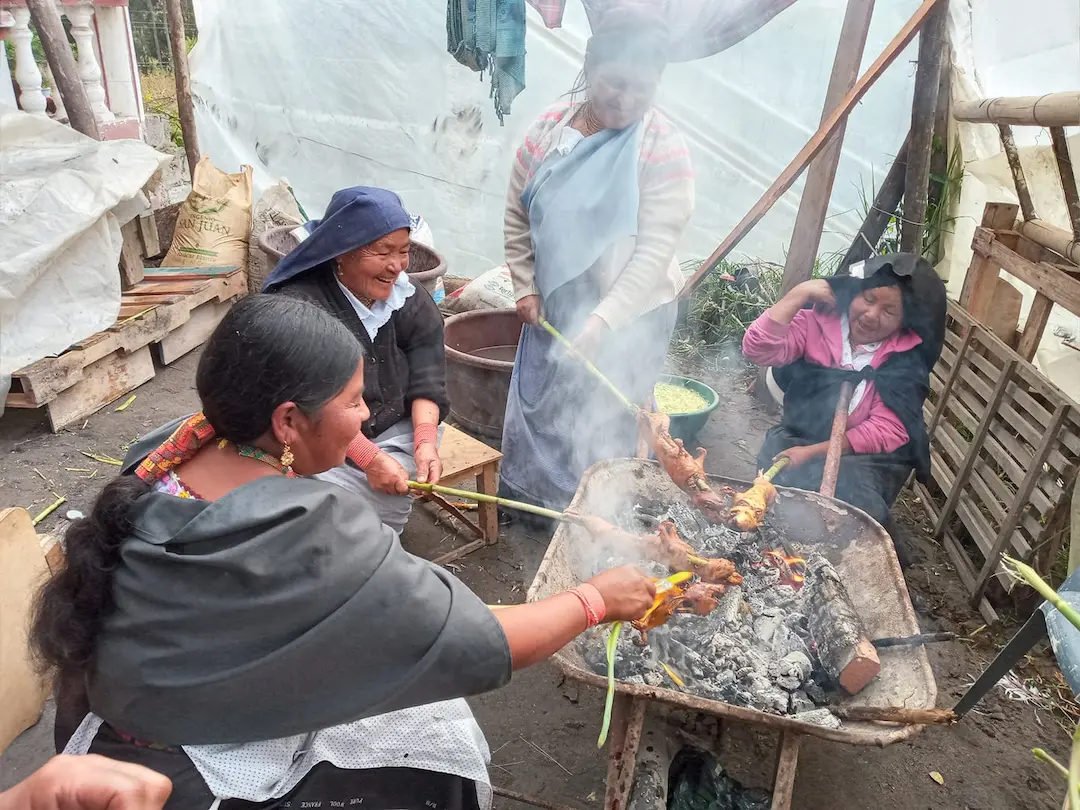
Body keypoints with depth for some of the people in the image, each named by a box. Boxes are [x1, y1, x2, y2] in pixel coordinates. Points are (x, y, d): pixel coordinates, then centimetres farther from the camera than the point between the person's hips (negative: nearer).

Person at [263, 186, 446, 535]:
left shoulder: (411, 299, -3)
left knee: (391, 489, -24)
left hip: (398, 428, 3)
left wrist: (425, 441, -24)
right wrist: (369, 458, -30)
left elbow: (427, 378, -7)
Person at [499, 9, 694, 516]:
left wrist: (603, 319, -26)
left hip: (630, 315, -4)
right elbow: (518, 217, 6)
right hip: (553, 307, 5)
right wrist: (525, 286, 0)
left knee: (605, 424, 6)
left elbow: (655, 250, -20)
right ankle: (530, 498, 41)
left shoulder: (664, 149, -15)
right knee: (538, 406, 18)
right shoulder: (549, 129, -2)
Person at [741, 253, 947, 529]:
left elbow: (886, 431, -14)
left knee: (854, 503, -29)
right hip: (798, 437, 1)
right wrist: (800, 294, -21)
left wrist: (813, 452, -23)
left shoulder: (907, 359, -6)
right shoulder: (819, 321, -4)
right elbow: (759, 350, -18)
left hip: (869, 457, 0)